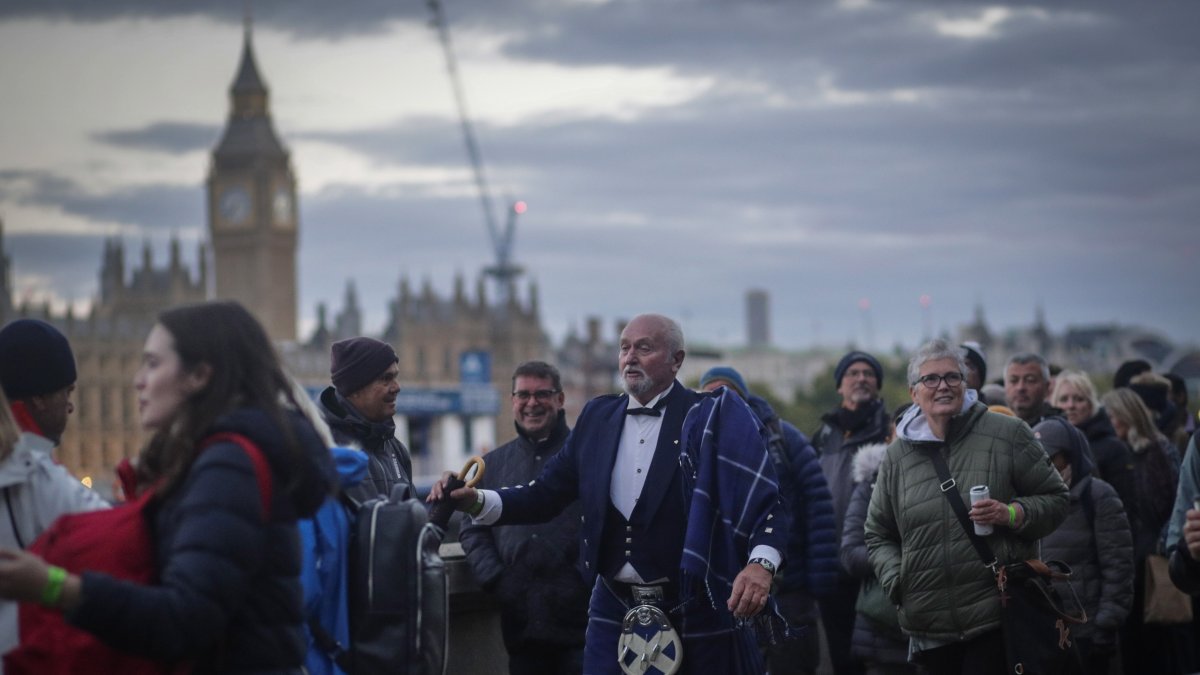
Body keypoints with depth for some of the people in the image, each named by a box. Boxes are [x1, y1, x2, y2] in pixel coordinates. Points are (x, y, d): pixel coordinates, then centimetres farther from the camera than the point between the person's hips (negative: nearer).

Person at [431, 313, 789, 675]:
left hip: (696, 615, -3)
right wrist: (476, 501, -8)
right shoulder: (599, 418, 9)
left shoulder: (714, 417, -5)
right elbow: (544, 496, 9)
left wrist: (760, 564, -31)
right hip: (614, 611, 4)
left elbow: (764, 500, -12)